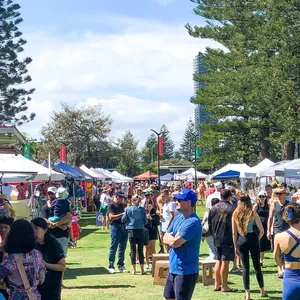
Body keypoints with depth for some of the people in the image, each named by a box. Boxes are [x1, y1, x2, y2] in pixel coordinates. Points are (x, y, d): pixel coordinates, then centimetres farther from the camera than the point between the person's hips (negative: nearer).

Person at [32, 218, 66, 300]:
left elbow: (63, 267, -15)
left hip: (52, 287, -6)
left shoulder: (54, 245, -13)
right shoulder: (34, 245, 4)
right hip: (37, 285, 6)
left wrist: (45, 264, -23)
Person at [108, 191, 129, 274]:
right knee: (113, 248, -3)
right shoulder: (112, 205, -2)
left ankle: (121, 265, 16)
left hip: (124, 227, 7)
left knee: (122, 248, 9)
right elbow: (111, 217, -13)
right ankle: (111, 266, 2)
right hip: (115, 227, -6)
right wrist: (122, 214, -17)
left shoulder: (123, 205, 18)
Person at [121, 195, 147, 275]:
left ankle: (134, 270, 6)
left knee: (133, 250, 5)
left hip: (131, 230, -1)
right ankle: (142, 270, 9)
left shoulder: (128, 209, -3)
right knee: (141, 250, 7)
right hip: (141, 230, 1)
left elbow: (123, 220, 1)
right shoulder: (142, 209, -2)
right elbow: (146, 221, 1)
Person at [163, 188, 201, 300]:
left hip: (186, 271, -9)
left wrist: (170, 237, -3)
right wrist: (173, 238, -11)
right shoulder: (179, 217, 9)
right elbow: (165, 239, 9)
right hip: (173, 268, 9)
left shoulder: (193, 222, -21)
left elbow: (175, 243, -24)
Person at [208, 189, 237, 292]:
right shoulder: (231, 209, -12)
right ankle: (224, 286, 2)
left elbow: (210, 224, 11)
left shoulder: (213, 208, 5)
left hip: (217, 239, 6)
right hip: (228, 239, -6)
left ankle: (217, 284, 18)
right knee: (225, 262, -2)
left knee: (218, 261, 14)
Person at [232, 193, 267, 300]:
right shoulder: (253, 213, -4)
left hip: (241, 240, 2)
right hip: (252, 238, -1)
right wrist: (257, 239, 11)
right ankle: (262, 290, 23)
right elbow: (262, 230, -6)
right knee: (257, 265, 12)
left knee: (245, 267, 8)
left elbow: (234, 232, 2)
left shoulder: (235, 214, 2)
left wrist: (235, 246, 9)